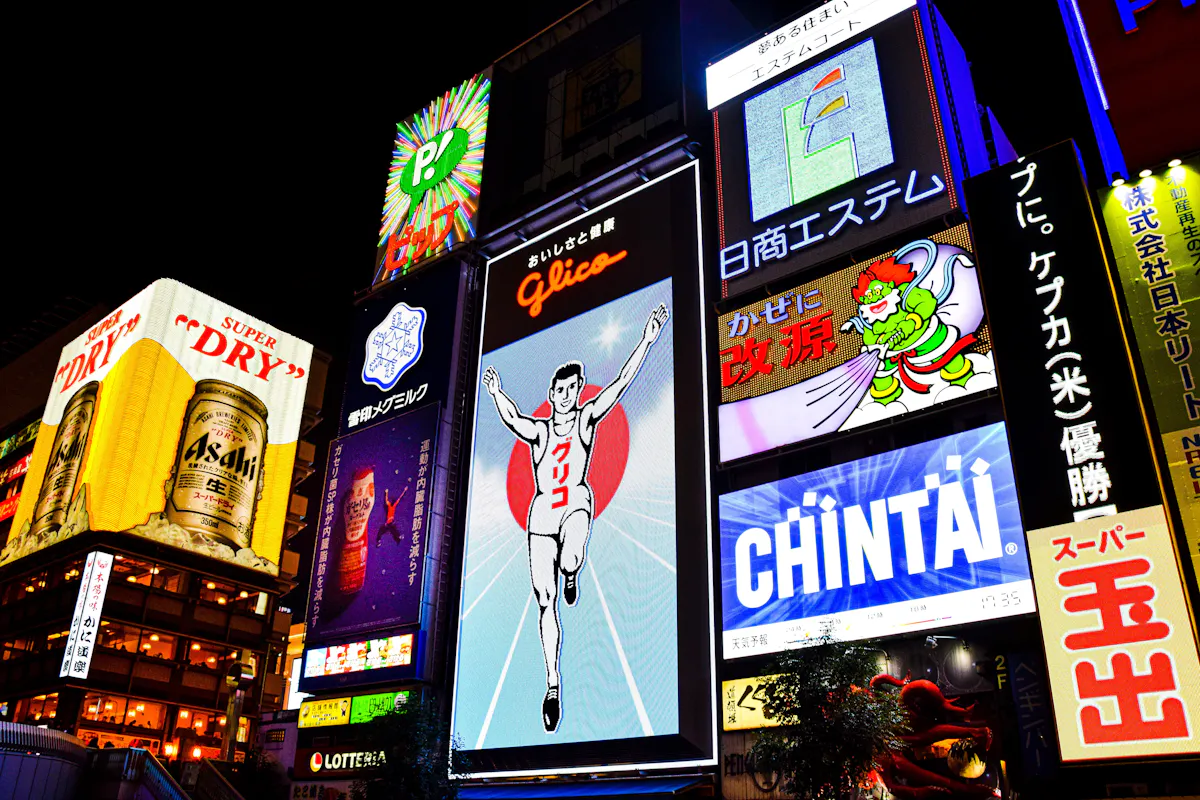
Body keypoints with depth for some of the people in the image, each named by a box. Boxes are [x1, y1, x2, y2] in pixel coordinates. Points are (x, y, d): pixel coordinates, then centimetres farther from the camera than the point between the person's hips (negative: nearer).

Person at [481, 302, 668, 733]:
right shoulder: (538, 430, 10)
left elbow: (619, 384, -4)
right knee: (545, 601, -1)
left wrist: (646, 341, -10)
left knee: (569, 563, -34)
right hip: (541, 511, 2)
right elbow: (513, 421, -5)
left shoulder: (586, 419, 3)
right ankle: (552, 682, 10)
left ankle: (571, 575, 7)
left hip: (576, 503, -2)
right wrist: (497, 395, -19)